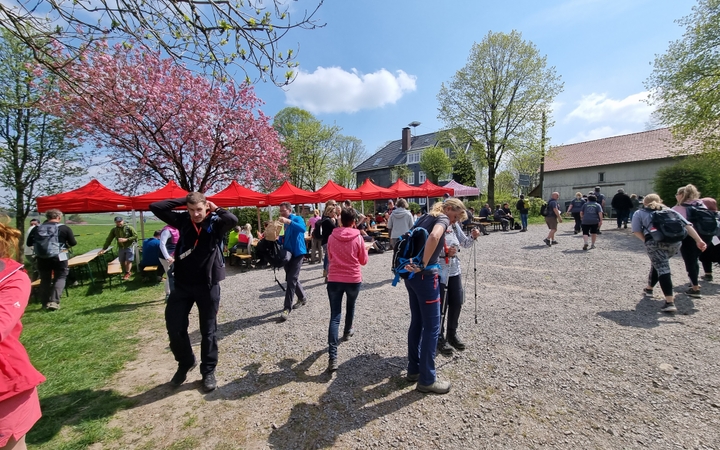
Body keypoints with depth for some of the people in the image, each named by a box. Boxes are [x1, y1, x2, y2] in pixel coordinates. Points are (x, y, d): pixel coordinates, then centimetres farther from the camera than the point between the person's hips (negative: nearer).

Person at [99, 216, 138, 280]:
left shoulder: (129, 228, -11)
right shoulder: (114, 229, 0)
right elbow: (109, 239, 4)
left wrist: (126, 239, -22)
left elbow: (135, 236, -11)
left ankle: (127, 274, 2)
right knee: (122, 262, 8)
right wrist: (104, 248, 3)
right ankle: (126, 272, 23)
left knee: (129, 261, -6)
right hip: (121, 248, 4)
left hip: (130, 247, -4)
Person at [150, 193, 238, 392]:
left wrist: (215, 208, -14)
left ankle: (208, 371, 28)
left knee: (208, 330, 9)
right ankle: (185, 362, 37)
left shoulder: (216, 222, -10)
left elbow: (233, 220, -31)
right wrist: (183, 201, -4)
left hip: (208, 285, -3)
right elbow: (155, 207, 0)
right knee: (174, 327, 10)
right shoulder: (183, 220, 2)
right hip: (182, 284, 4)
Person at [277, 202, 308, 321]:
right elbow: (282, 238, 14)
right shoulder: (282, 223, 11)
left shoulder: (297, 219, -8)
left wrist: (289, 221, -38)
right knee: (291, 279, 16)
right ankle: (302, 298, 37)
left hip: (297, 253, -7)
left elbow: (303, 229, -30)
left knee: (291, 280, -11)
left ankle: (287, 308, -7)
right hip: (287, 253, 7)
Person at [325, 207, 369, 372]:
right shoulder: (358, 237, -7)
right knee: (350, 306, 29)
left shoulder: (332, 237, -2)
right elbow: (363, 260, 2)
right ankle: (348, 331, 49)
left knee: (334, 316, 0)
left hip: (334, 279, 0)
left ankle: (332, 357, -8)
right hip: (353, 279, 0)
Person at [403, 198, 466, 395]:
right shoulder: (442, 218, -7)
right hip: (426, 276, -9)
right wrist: (423, 265, -22)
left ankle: (414, 369, 32)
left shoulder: (425, 218, 18)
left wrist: (413, 263, 12)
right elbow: (434, 237, -29)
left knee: (417, 323, 18)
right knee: (432, 327, 4)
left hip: (411, 275, 9)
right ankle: (427, 379, 16)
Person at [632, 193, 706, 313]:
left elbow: (636, 231, 4)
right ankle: (649, 288, 41)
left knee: (662, 268, -4)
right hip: (675, 241, 5)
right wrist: (699, 240, 7)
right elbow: (686, 225, 14)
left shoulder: (639, 213, 20)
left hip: (655, 241, -5)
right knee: (658, 264, 25)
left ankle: (670, 302, -14)